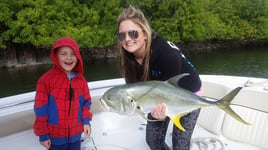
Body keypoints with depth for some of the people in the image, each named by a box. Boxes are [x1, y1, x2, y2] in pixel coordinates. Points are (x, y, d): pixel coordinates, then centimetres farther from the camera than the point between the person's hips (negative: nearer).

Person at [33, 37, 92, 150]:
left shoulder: (81, 80, -2)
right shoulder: (46, 80, -14)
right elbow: (41, 109, -10)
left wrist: (86, 121, -4)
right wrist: (43, 134, -6)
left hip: (76, 135, 3)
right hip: (55, 137, -3)